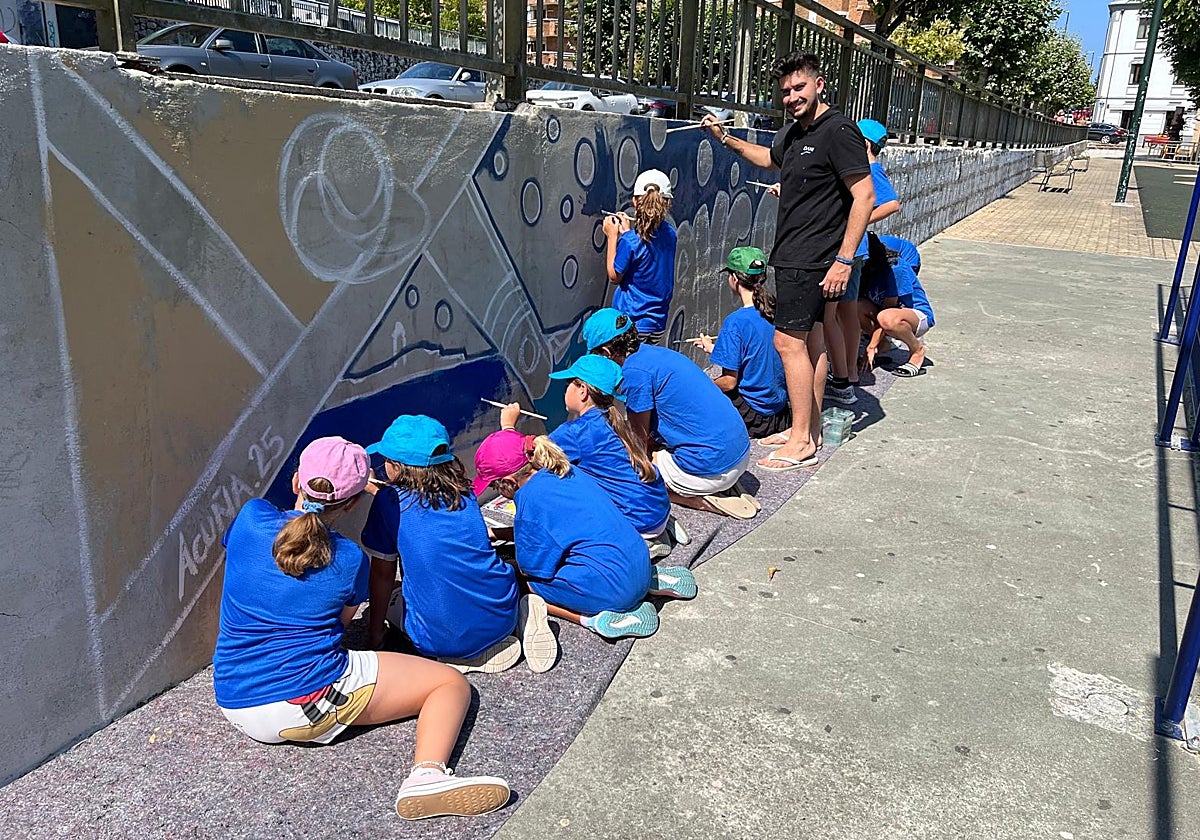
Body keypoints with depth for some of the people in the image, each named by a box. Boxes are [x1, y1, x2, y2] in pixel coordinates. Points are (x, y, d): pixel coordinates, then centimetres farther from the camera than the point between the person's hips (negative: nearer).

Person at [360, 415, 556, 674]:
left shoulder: (389, 500, -4)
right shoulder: (463, 491, 8)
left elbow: (382, 574, 2)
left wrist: (375, 631, 17)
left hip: (440, 640, -5)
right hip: (502, 617, 5)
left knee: (392, 601, 27)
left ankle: (472, 656, 5)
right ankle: (524, 615, 5)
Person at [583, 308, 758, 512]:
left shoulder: (635, 370, -14)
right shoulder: (656, 352, 13)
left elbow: (640, 440, -4)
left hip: (712, 468, -9)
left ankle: (704, 501, -3)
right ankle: (723, 489, 12)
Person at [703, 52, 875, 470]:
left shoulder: (837, 131, -14)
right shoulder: (793, 133, 13)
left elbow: (864, 196, -18)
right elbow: (769, 158, 36)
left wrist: (844, 259, -23)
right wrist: (726, 138, 23)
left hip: (811, 259, -9)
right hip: (793, 256, 9)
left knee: (788, 341, -10)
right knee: (810, 338, 13)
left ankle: (801, 443, -3)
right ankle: (811, 431, 22)